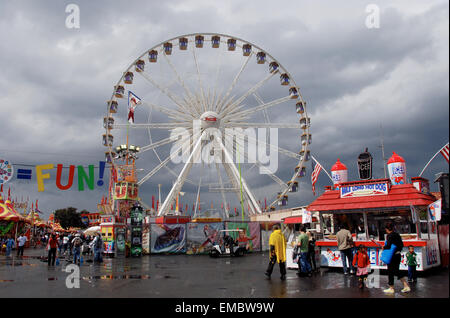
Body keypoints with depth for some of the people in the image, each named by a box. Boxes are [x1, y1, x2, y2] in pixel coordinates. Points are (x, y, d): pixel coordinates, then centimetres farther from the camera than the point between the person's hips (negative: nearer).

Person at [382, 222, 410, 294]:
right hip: (398, 255, 8)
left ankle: (391, 288, 12)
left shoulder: (390, 235, -15)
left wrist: (384, 247, -5)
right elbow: (401, 245, 16)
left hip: (392, 256, -8)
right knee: (397, 271, 17)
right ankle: (406, 286, 12)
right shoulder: (397, 234, 10)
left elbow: (388, 246, -24)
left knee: (390, 271, 4)